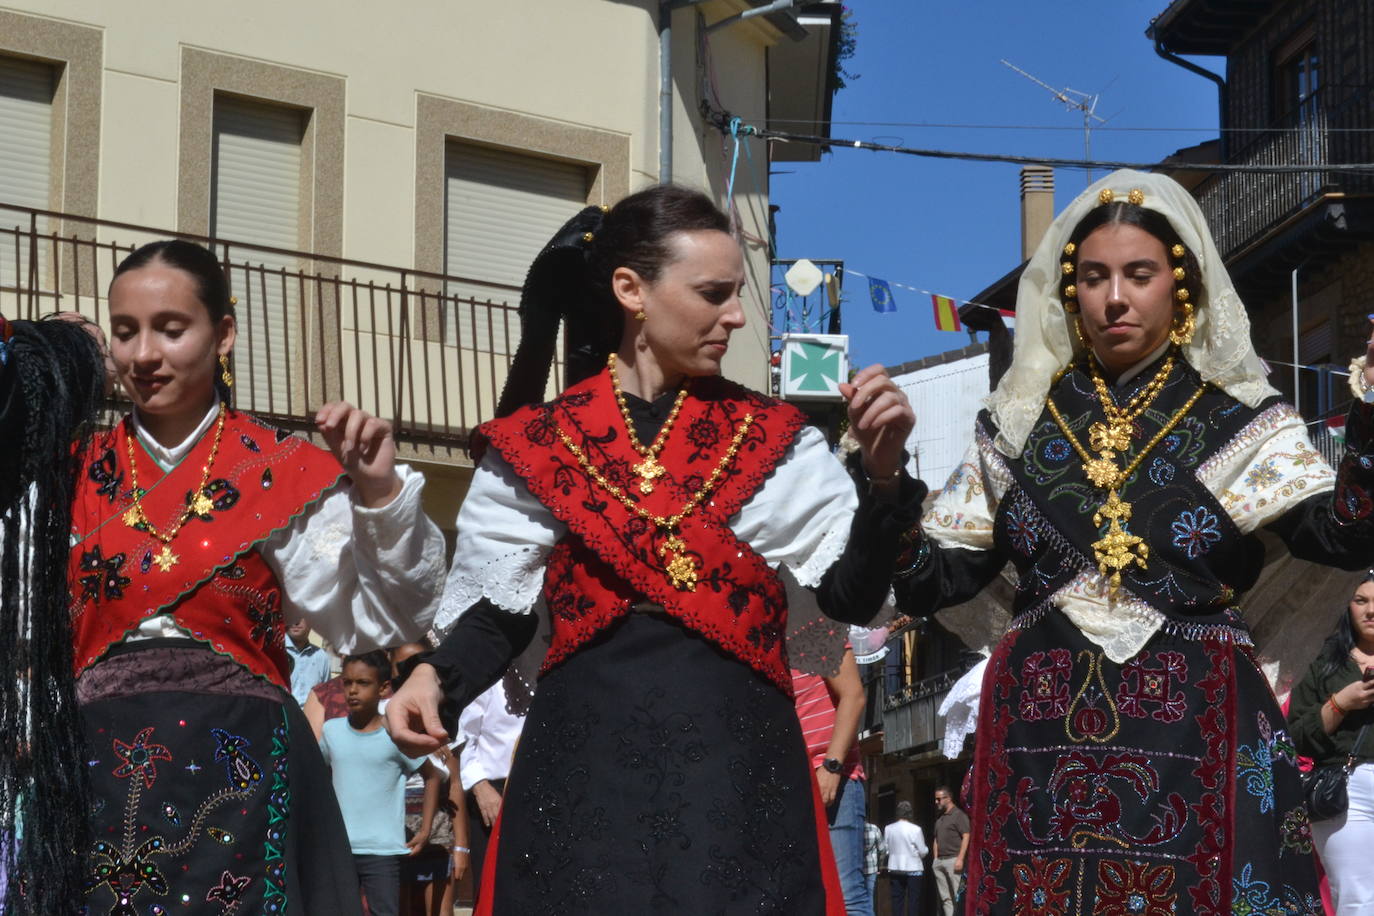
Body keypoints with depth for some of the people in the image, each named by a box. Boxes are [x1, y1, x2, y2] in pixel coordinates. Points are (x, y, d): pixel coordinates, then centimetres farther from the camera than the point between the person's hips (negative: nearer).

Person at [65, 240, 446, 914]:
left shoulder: (284, 474, 1)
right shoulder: (75, 474, 7)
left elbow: (373, 622, 1)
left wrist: (380, 495, -15)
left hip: (239, 781, -1)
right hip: (98, 777, 2)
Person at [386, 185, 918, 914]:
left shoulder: (770, 439, 8)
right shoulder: (537, 445, 5)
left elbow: (854, 595, 2)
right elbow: (498, 609, 9)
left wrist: (881, 469, -10)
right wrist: (436, 676, -9)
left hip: (737, 766, 1)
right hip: (586, 765, 0)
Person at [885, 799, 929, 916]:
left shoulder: (888, 829, -3)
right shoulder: (915, 829, -12)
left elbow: (884, 849, 4)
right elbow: (923, 851, -8)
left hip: (894, 868, 3)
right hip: (913, 869, -3)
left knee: (897, 899, 7)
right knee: (913, 900, 3)